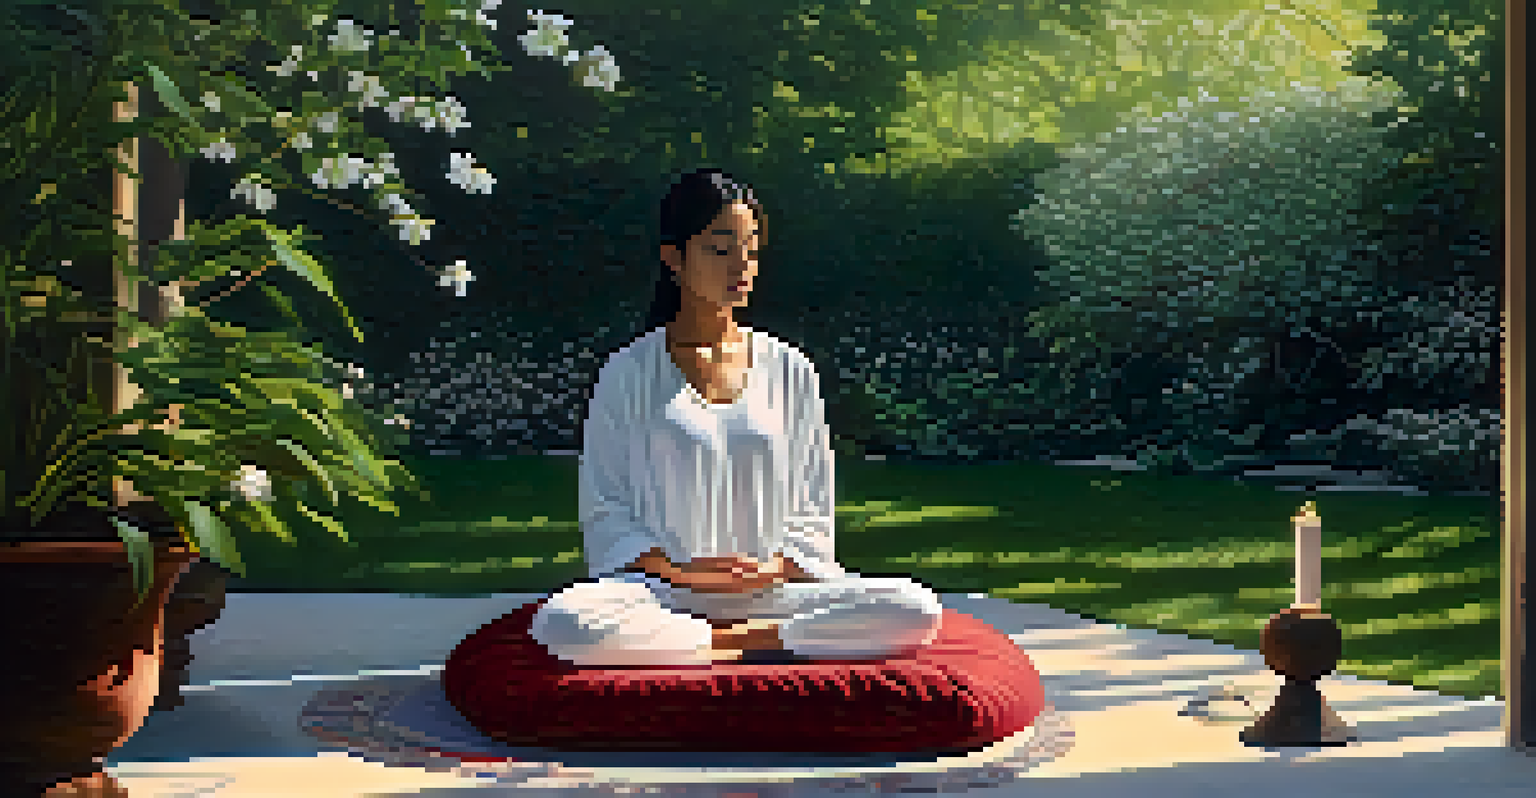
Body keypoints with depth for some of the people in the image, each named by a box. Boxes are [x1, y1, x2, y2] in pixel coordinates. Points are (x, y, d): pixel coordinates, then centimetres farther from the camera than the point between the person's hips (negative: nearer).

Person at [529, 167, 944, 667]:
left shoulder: (790, 372, 13)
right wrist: (677, 570, -14)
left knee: (916, 611, -24)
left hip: (771, 594, 1)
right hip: (661, 596, -1)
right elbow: (604, 517, 4)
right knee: (562, 624, -36)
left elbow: (812, 514, 13)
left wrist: (775, 568, -8)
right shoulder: (627, 375, 7)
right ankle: (754, 644, -21)